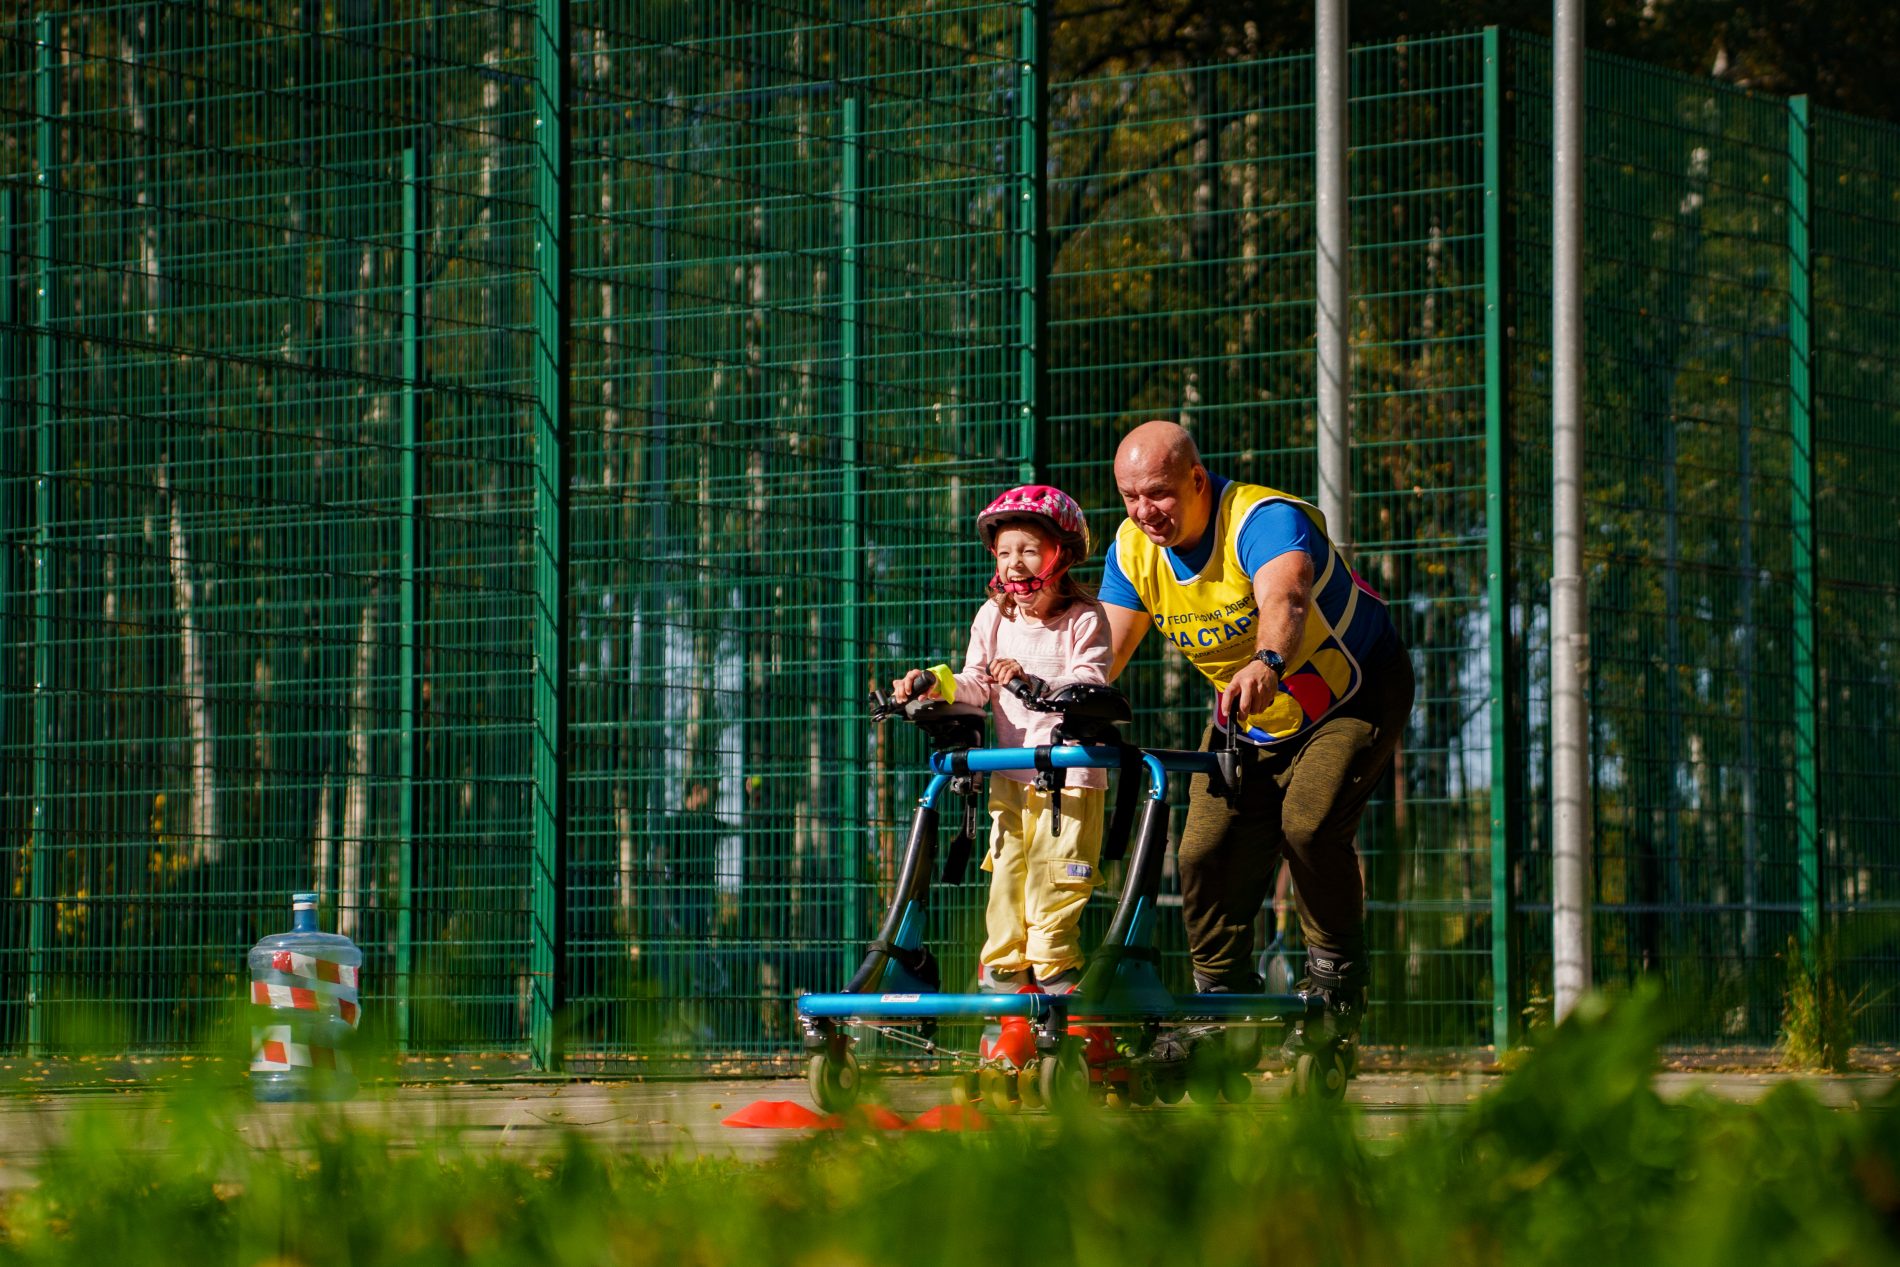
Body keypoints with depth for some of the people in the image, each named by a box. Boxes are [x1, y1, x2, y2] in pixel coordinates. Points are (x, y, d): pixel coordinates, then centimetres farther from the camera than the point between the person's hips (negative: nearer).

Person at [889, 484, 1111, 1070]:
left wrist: (1036, 682, -33)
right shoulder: (993, 617, 11)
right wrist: (937, 683, -13)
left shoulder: (1085, 618, -4)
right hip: (1011, 775, 5)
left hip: (1072, 776, -5)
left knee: (1052, 894, -13)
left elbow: (1091, 682, -16)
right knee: (1004, 892, 2)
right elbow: (978, 685, 6)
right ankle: (1006, 1013, 8)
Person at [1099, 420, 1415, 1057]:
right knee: (1207, 853, -7)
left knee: (1309, 824, -27)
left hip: (1355, 692, -6)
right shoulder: (1133, 551, -11)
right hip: (1252, 718, 6)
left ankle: (1336, 978, -6)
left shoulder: (1266, 519, -32)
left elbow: (1284, 600, -52)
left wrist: (1267, 663, -73)